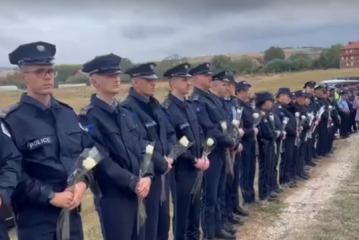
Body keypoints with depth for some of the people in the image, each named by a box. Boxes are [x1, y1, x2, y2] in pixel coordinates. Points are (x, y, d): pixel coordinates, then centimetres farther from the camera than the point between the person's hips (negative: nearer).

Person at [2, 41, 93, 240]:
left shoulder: (68, 113, 7)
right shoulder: (11, 120, -11)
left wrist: (83, 183, -8)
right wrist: (50, 197, -16)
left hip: (72, 211, 6)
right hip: (35, 217, -5)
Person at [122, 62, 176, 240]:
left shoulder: (154, 104, 10)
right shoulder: (128, 108, -18)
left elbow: (170, 133, 11)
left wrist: (170, 156, -6)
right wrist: (161, 164, -14)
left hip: (163, 173, 8)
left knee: (164, 221, 20)